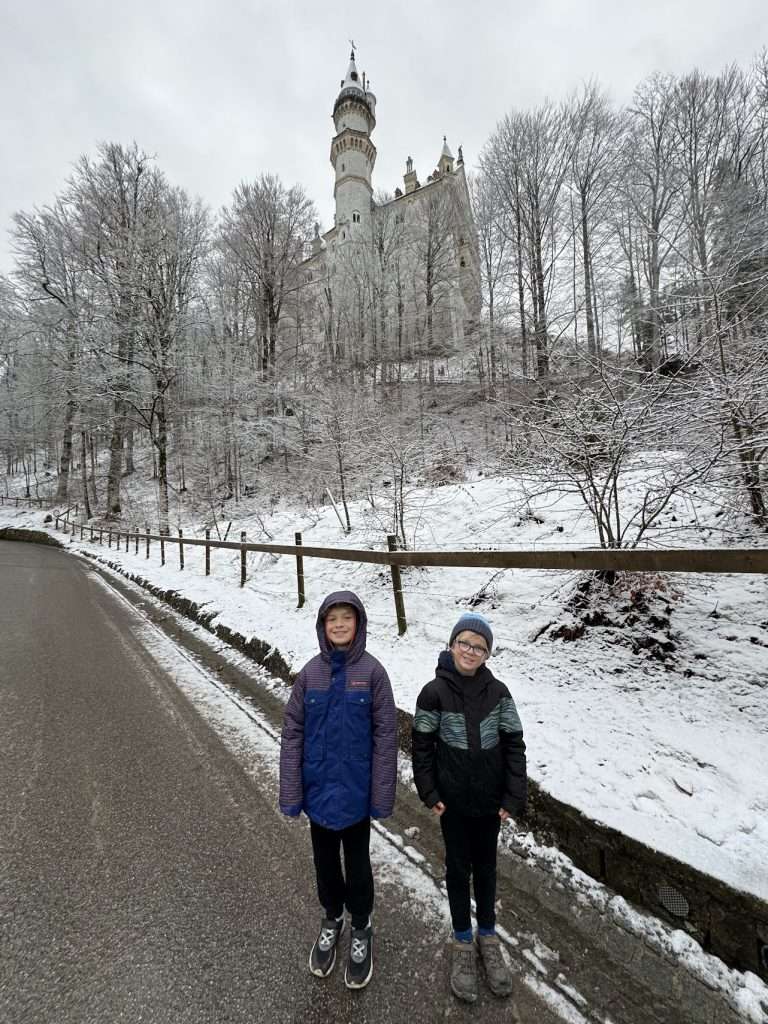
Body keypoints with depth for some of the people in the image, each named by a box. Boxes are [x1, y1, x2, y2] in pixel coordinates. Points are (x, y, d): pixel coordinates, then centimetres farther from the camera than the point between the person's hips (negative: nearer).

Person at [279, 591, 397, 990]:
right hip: (318, 788, 2)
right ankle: (331, 919, 50)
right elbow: (292, 732, -5)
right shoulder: (310, 672, -10)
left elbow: (385, 734, -12)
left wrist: (382, 794, -10)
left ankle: (361, 929, 45)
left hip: (356, 789, -2)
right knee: (325, 859, 23)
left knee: (356, 862, 18)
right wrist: (291, 792, -6)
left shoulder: (372, 671, -16)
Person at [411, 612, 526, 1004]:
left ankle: (487, 936, 45)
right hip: (453, 801, -2)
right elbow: (421, 745, -9)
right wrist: (429, 793, -7)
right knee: (458, 867, 17)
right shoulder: (434, 692, -18)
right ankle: (462, 942, 40)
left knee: (486, 865, 21)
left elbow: (514, 744, -6)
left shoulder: (498, 692, -12)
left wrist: (514, 796, -7)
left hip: (490, 799, 2)